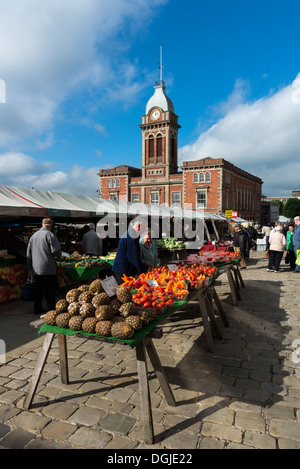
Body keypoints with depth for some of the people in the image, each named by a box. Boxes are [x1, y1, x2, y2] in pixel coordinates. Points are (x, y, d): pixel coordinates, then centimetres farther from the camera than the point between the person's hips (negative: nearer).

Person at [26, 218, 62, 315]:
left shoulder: (33, 235, 11)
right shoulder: (50, 235, -10)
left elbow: (28, 253, 16)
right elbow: (56, 251, -15)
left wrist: (30, 267, 22)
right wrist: (59, 255, 9)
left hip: (36, 269, 6)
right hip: (48, 268, -6)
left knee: (38, 290, 14)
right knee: (50, 290, 3)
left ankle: (37, 309, 21)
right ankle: (51, 310, 7)